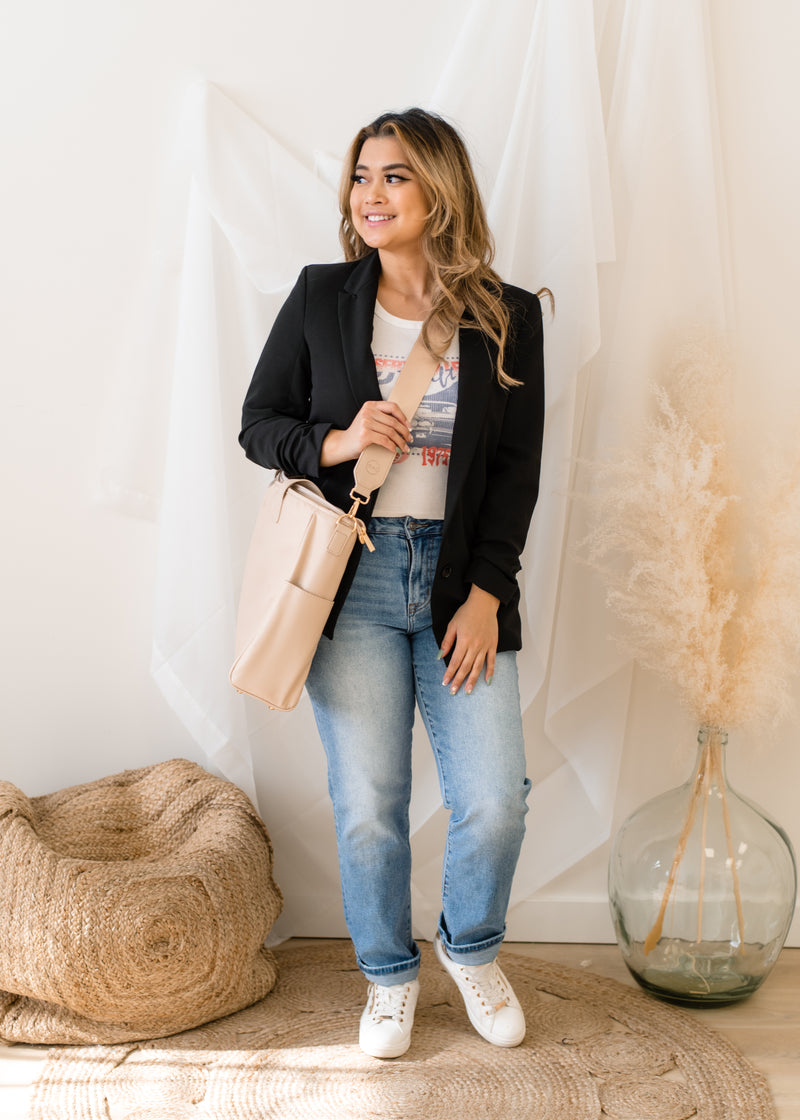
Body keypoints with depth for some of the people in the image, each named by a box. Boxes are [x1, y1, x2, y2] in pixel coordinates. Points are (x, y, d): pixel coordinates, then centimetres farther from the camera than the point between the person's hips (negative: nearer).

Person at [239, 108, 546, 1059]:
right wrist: (336, 442, -14)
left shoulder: (507, 318, 2)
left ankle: (471, 948, 29)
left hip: (461, 580, 1)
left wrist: (484, 593, -6)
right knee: (367, 807, 1)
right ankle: (388, 974, 28)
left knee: (494, 801, -3)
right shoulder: (320, 298, 2)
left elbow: (517, 469, 2)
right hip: (352, 578, 0)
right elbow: (258, 423, 7)